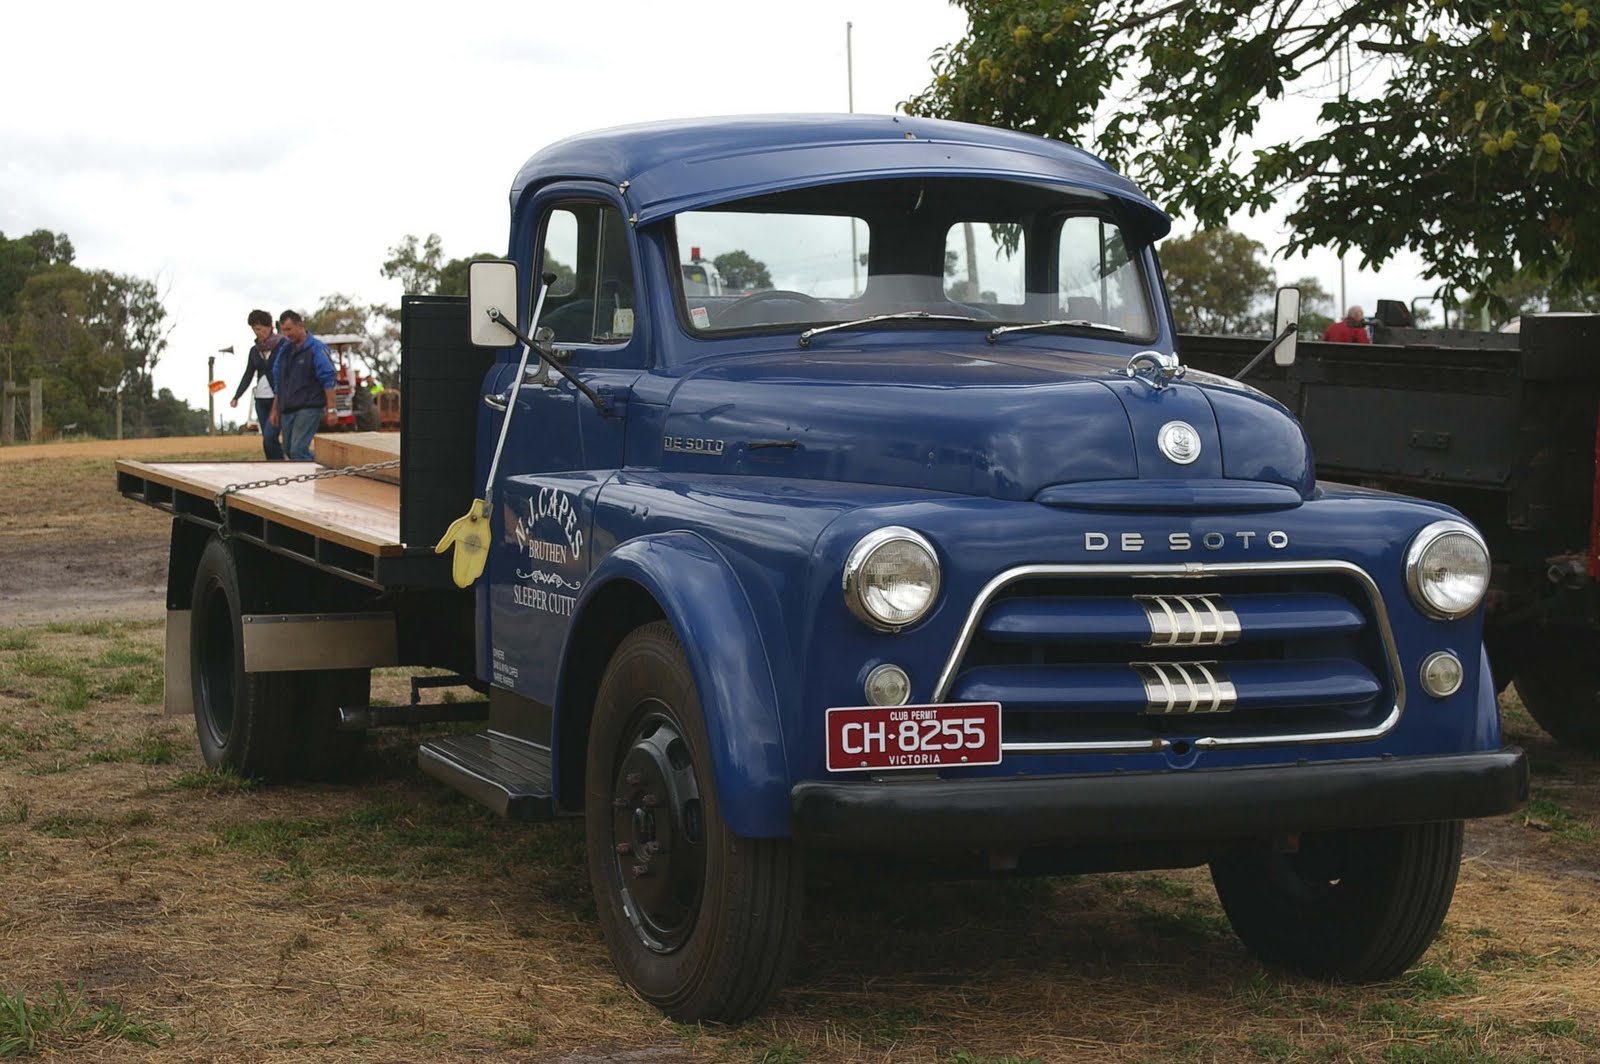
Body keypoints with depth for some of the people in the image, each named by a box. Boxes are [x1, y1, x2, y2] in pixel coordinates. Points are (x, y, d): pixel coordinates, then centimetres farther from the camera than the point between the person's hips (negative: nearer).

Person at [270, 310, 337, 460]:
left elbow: (328, 381, -11)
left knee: (298, 449, -17)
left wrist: (331, 409, -16)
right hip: (287, 409, 8)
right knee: (289, 449, 10)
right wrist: (275, 409, 18)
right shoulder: (285, 351, 14)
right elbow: (278, 383, 20)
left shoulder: (316, 349, -7)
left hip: (309, 407, -8)